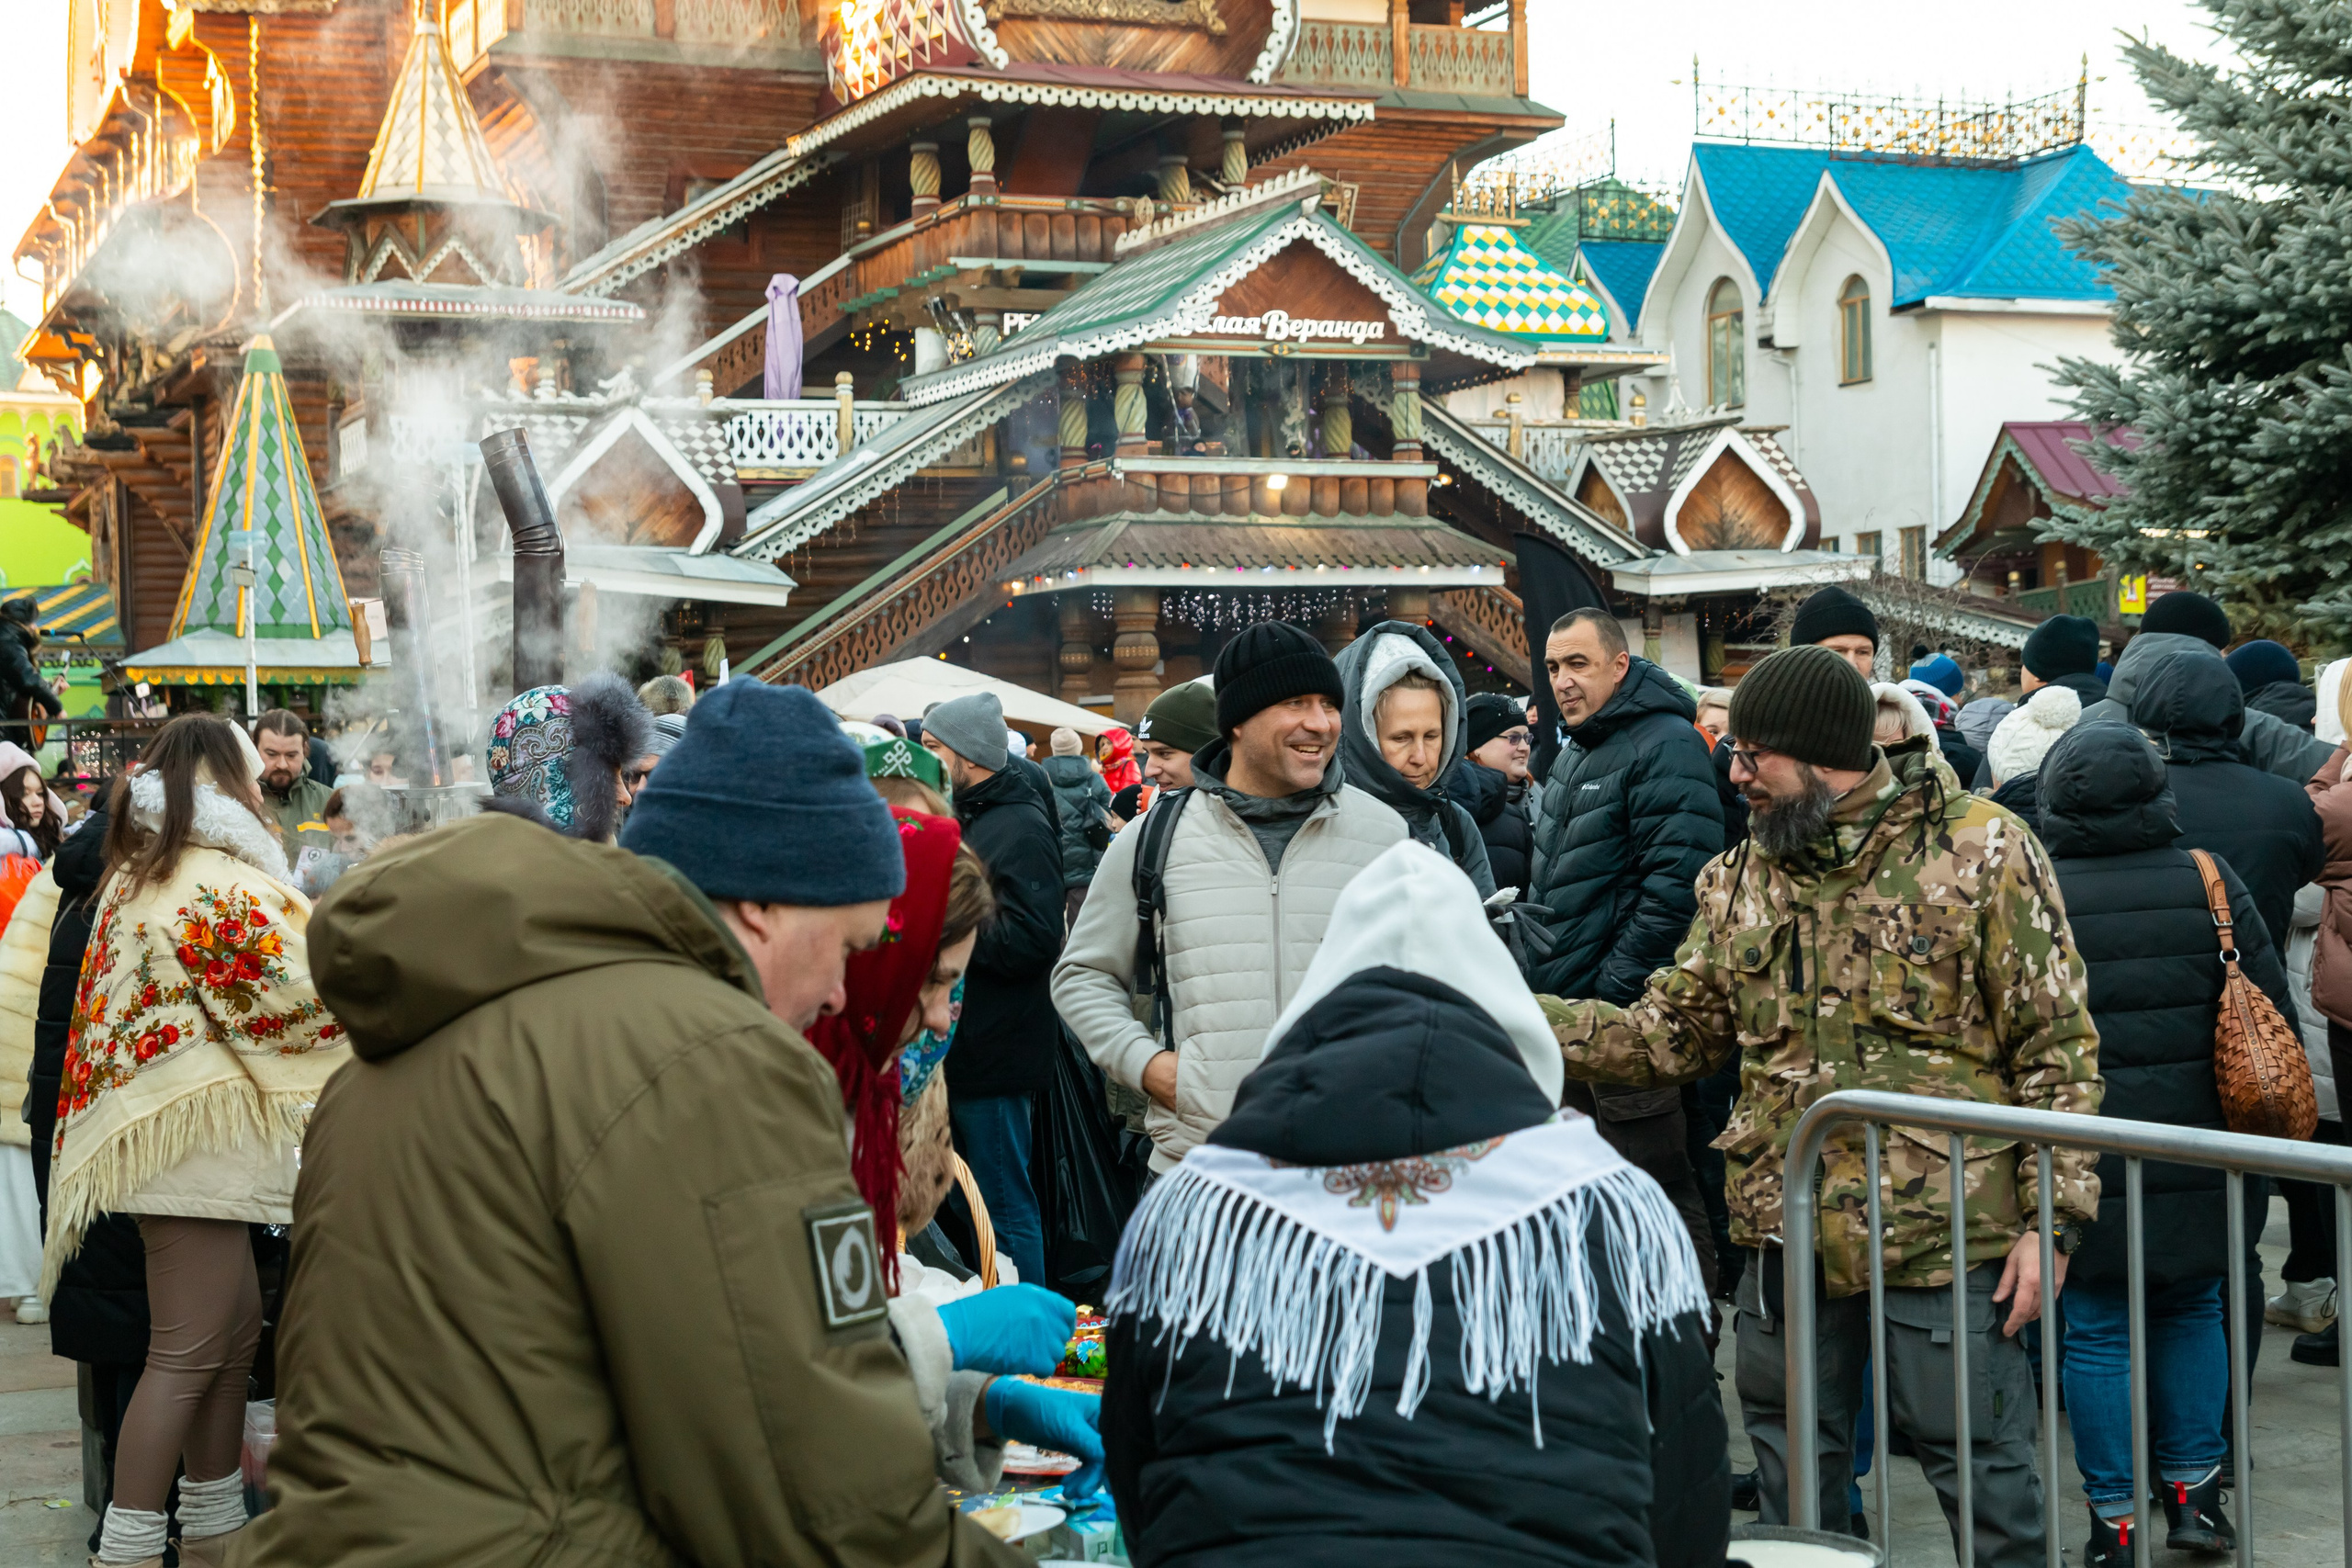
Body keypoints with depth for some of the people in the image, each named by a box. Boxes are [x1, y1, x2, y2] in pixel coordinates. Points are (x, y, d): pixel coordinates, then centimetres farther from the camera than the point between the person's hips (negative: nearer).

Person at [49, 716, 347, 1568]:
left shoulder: (138, 876, 14)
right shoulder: (220, 886, -16)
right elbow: (291, 1003, -15)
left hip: (176, 1135, 10)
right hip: (195, 1144, -10)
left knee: (236, 1328, 17)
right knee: (187, 1354, -6)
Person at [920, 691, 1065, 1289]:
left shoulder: (1021, 829, -15)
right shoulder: (964, 819, 17)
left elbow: (1034, 939, -26)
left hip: (996, 1054, -10)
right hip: (962, 1050, 10)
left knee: (1006, 1203, -3)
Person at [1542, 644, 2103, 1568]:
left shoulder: (1980, 850, -7)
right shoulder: (1737, 880, 9)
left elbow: (2057, 1043, -7)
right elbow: (1668, 1035, 9)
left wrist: (2049, 1219, -12)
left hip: (1944, 1242, -5)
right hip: (1787, 1241, 5)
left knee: (1981, 1467, 5)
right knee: (1791, 1479, 17)